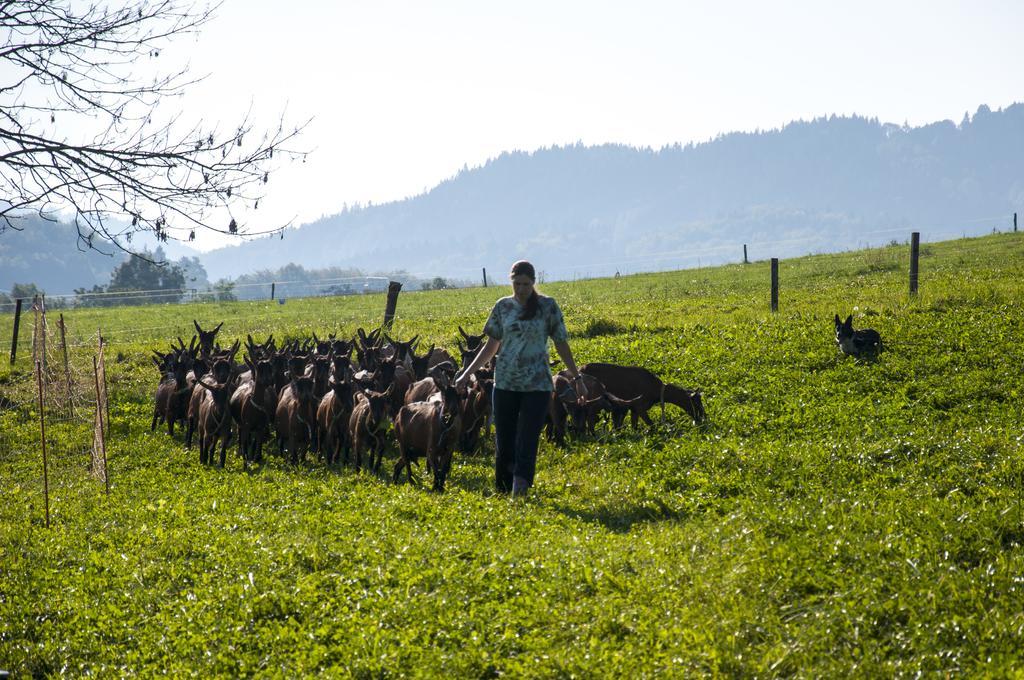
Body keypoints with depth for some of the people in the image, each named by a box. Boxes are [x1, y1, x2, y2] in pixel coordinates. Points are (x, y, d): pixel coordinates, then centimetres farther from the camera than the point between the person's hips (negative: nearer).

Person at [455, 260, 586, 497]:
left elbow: (561, 344, 6)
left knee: (527, 441, -10)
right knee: (504, 442, 5)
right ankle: (502, 493, 16)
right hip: (505, 384, 2)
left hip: (537, 385, -2)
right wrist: (467, 374, 8)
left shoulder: (548, 306, 1)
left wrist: (577, 378, 6)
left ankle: (520, 490, -15)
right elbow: (491, 346, 12)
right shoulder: (502, 307, 6)